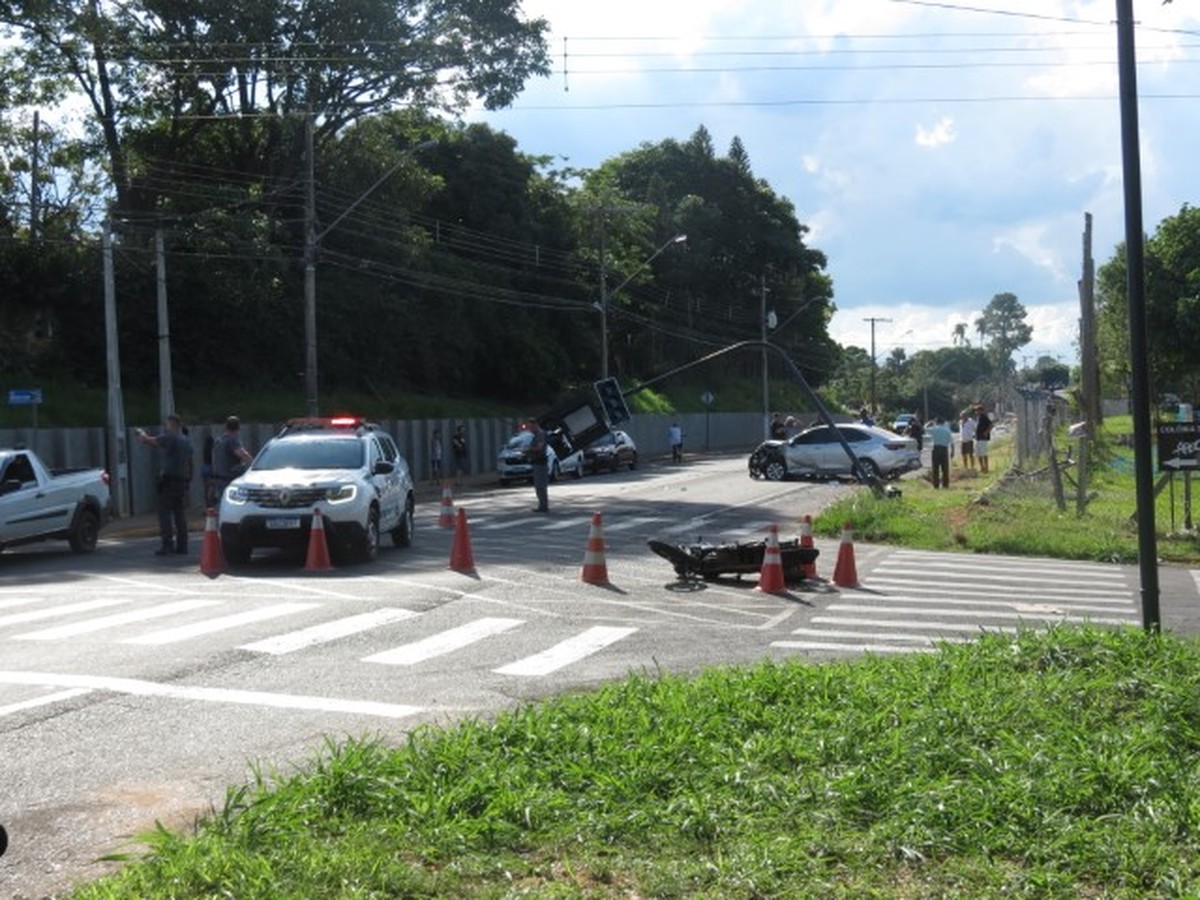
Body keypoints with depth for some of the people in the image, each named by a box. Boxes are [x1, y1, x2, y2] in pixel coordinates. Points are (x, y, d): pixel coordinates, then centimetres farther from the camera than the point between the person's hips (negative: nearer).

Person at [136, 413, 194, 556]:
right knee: (180, 513, 9)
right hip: (183, 480, 8)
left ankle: (167, 545, -12)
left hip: (169, 480, -8)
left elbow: (147, 440, -7)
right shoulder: (187, 442, 15)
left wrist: (141, 433, 14)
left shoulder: (169, 438, -11)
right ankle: (182, 545, 9)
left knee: (165, 513, -6)